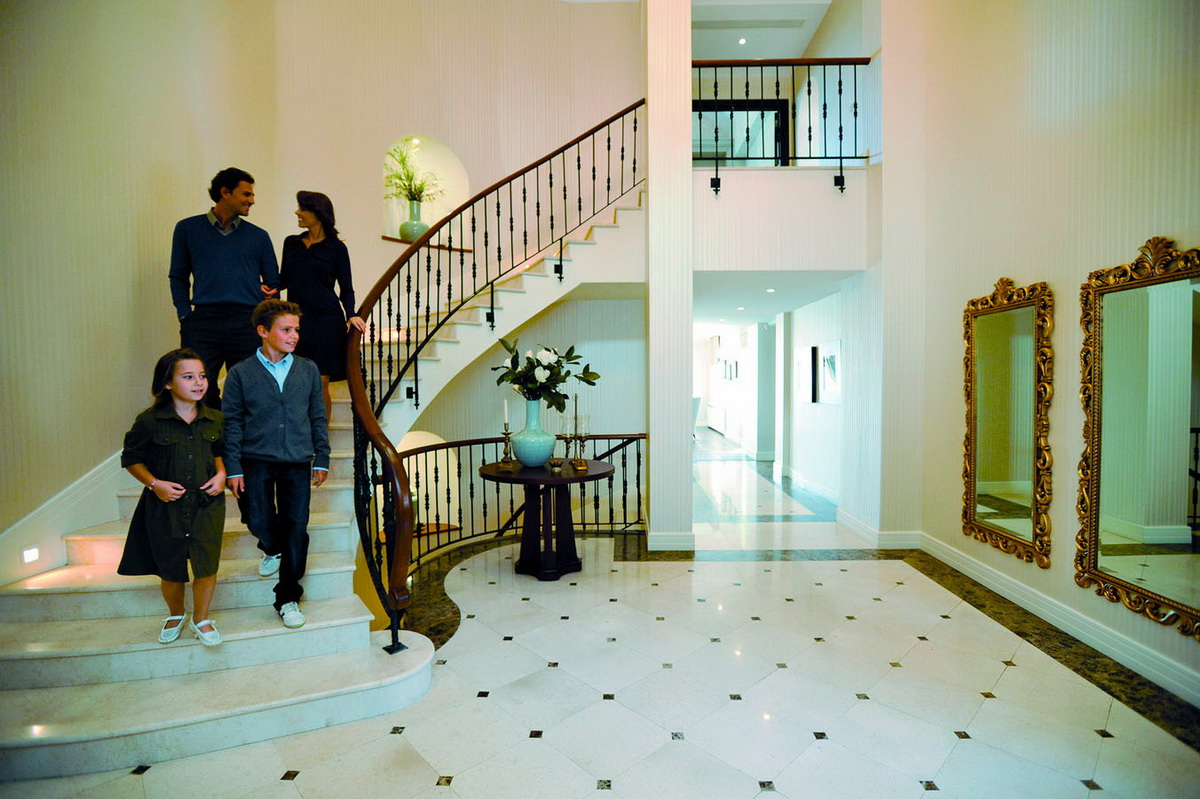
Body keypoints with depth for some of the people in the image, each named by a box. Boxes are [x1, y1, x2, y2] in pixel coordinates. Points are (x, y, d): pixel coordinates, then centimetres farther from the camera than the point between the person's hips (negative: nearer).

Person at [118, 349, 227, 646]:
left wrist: (221, 473, -3)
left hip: (207, 504, 1)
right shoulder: (149, 421, -10)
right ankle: (176, 615, 43)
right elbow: (131, 459, 1)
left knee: (207, 566, -1)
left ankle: (201, 618, 24)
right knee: (171, 570, 14)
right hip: (165, 508, -1)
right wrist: (155, 483, -14)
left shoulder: (214, 419, -1)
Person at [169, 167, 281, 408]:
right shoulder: (188, 229, 13)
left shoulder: (258, 236, 14)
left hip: (247, 324, 0)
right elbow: (178, 277, 15)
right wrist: (185, 316, 3)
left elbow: (273, 283, 15)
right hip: (203, 323, 0)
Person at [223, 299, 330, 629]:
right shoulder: (241, 373, 1)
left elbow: (318, 416, 9)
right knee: (259, 521, -3)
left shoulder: (308, 369, 5)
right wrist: (233, 469, -2)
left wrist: (322, 459, 6)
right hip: (256, 461, -1)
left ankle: (288, 598, 16)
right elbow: (232, 423, 2)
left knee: (297, 528, 0)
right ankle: (273, 549, 36)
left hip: (297, 462, 1)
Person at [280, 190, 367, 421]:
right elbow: (283, 281, 18)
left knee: (320, 386, -2)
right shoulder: (291, 243, 14)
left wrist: (351, 315, -13)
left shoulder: (336, 248, 2)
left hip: (325, 321, -4)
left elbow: (346, 289, 3)